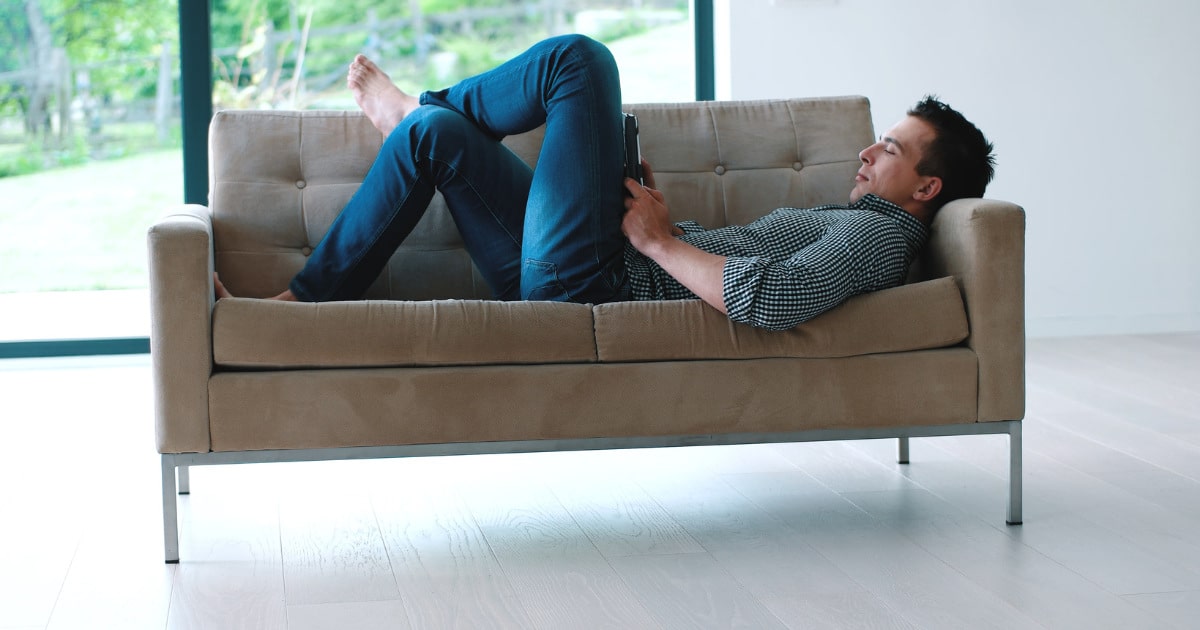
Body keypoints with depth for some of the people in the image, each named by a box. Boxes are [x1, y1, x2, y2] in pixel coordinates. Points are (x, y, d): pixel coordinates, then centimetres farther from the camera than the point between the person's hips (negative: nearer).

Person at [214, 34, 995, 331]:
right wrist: (668, 221, 5)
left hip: (592, 286, -10)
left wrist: (659, 242, -18)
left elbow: (765, 299, -30)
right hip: (572, 281, 10)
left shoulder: (880, 234, -10)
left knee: (581, 59, -6)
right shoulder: (843, 220, 22)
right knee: (436, 137, 13)